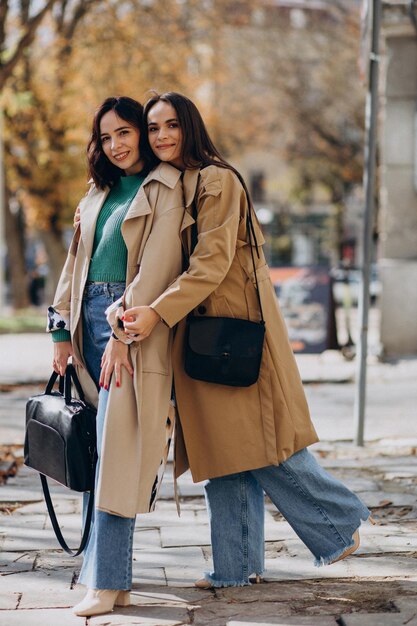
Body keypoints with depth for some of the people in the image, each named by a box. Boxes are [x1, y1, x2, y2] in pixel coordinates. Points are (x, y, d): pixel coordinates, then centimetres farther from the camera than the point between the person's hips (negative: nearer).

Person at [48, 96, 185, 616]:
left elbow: (156, 267, -12)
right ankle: (104, 567, 11)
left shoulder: (165, 191, -3)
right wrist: (63, 330, 12)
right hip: (90, 320, 7)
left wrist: (122, 332, -18)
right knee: (97, 450, 6)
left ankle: (106, 582, -11)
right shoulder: (99, 192, 19)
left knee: (116, 452, -11)